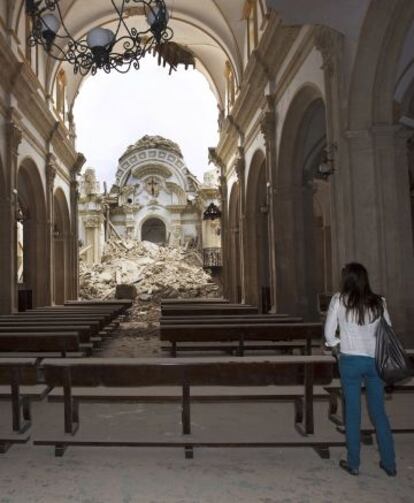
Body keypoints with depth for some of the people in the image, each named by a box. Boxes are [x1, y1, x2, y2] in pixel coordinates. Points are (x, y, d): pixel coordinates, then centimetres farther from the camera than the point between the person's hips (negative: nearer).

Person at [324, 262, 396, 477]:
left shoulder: (339, 300, -6)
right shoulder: (378, 302, 2)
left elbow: (329, 333, -5)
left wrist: (337, 350, 10)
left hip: (350, 360, -3)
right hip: (375, 360, 3)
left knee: (352, 412, 8)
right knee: (379, 412, 14)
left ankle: (353, 463, 18)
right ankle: (389, 463, 22)